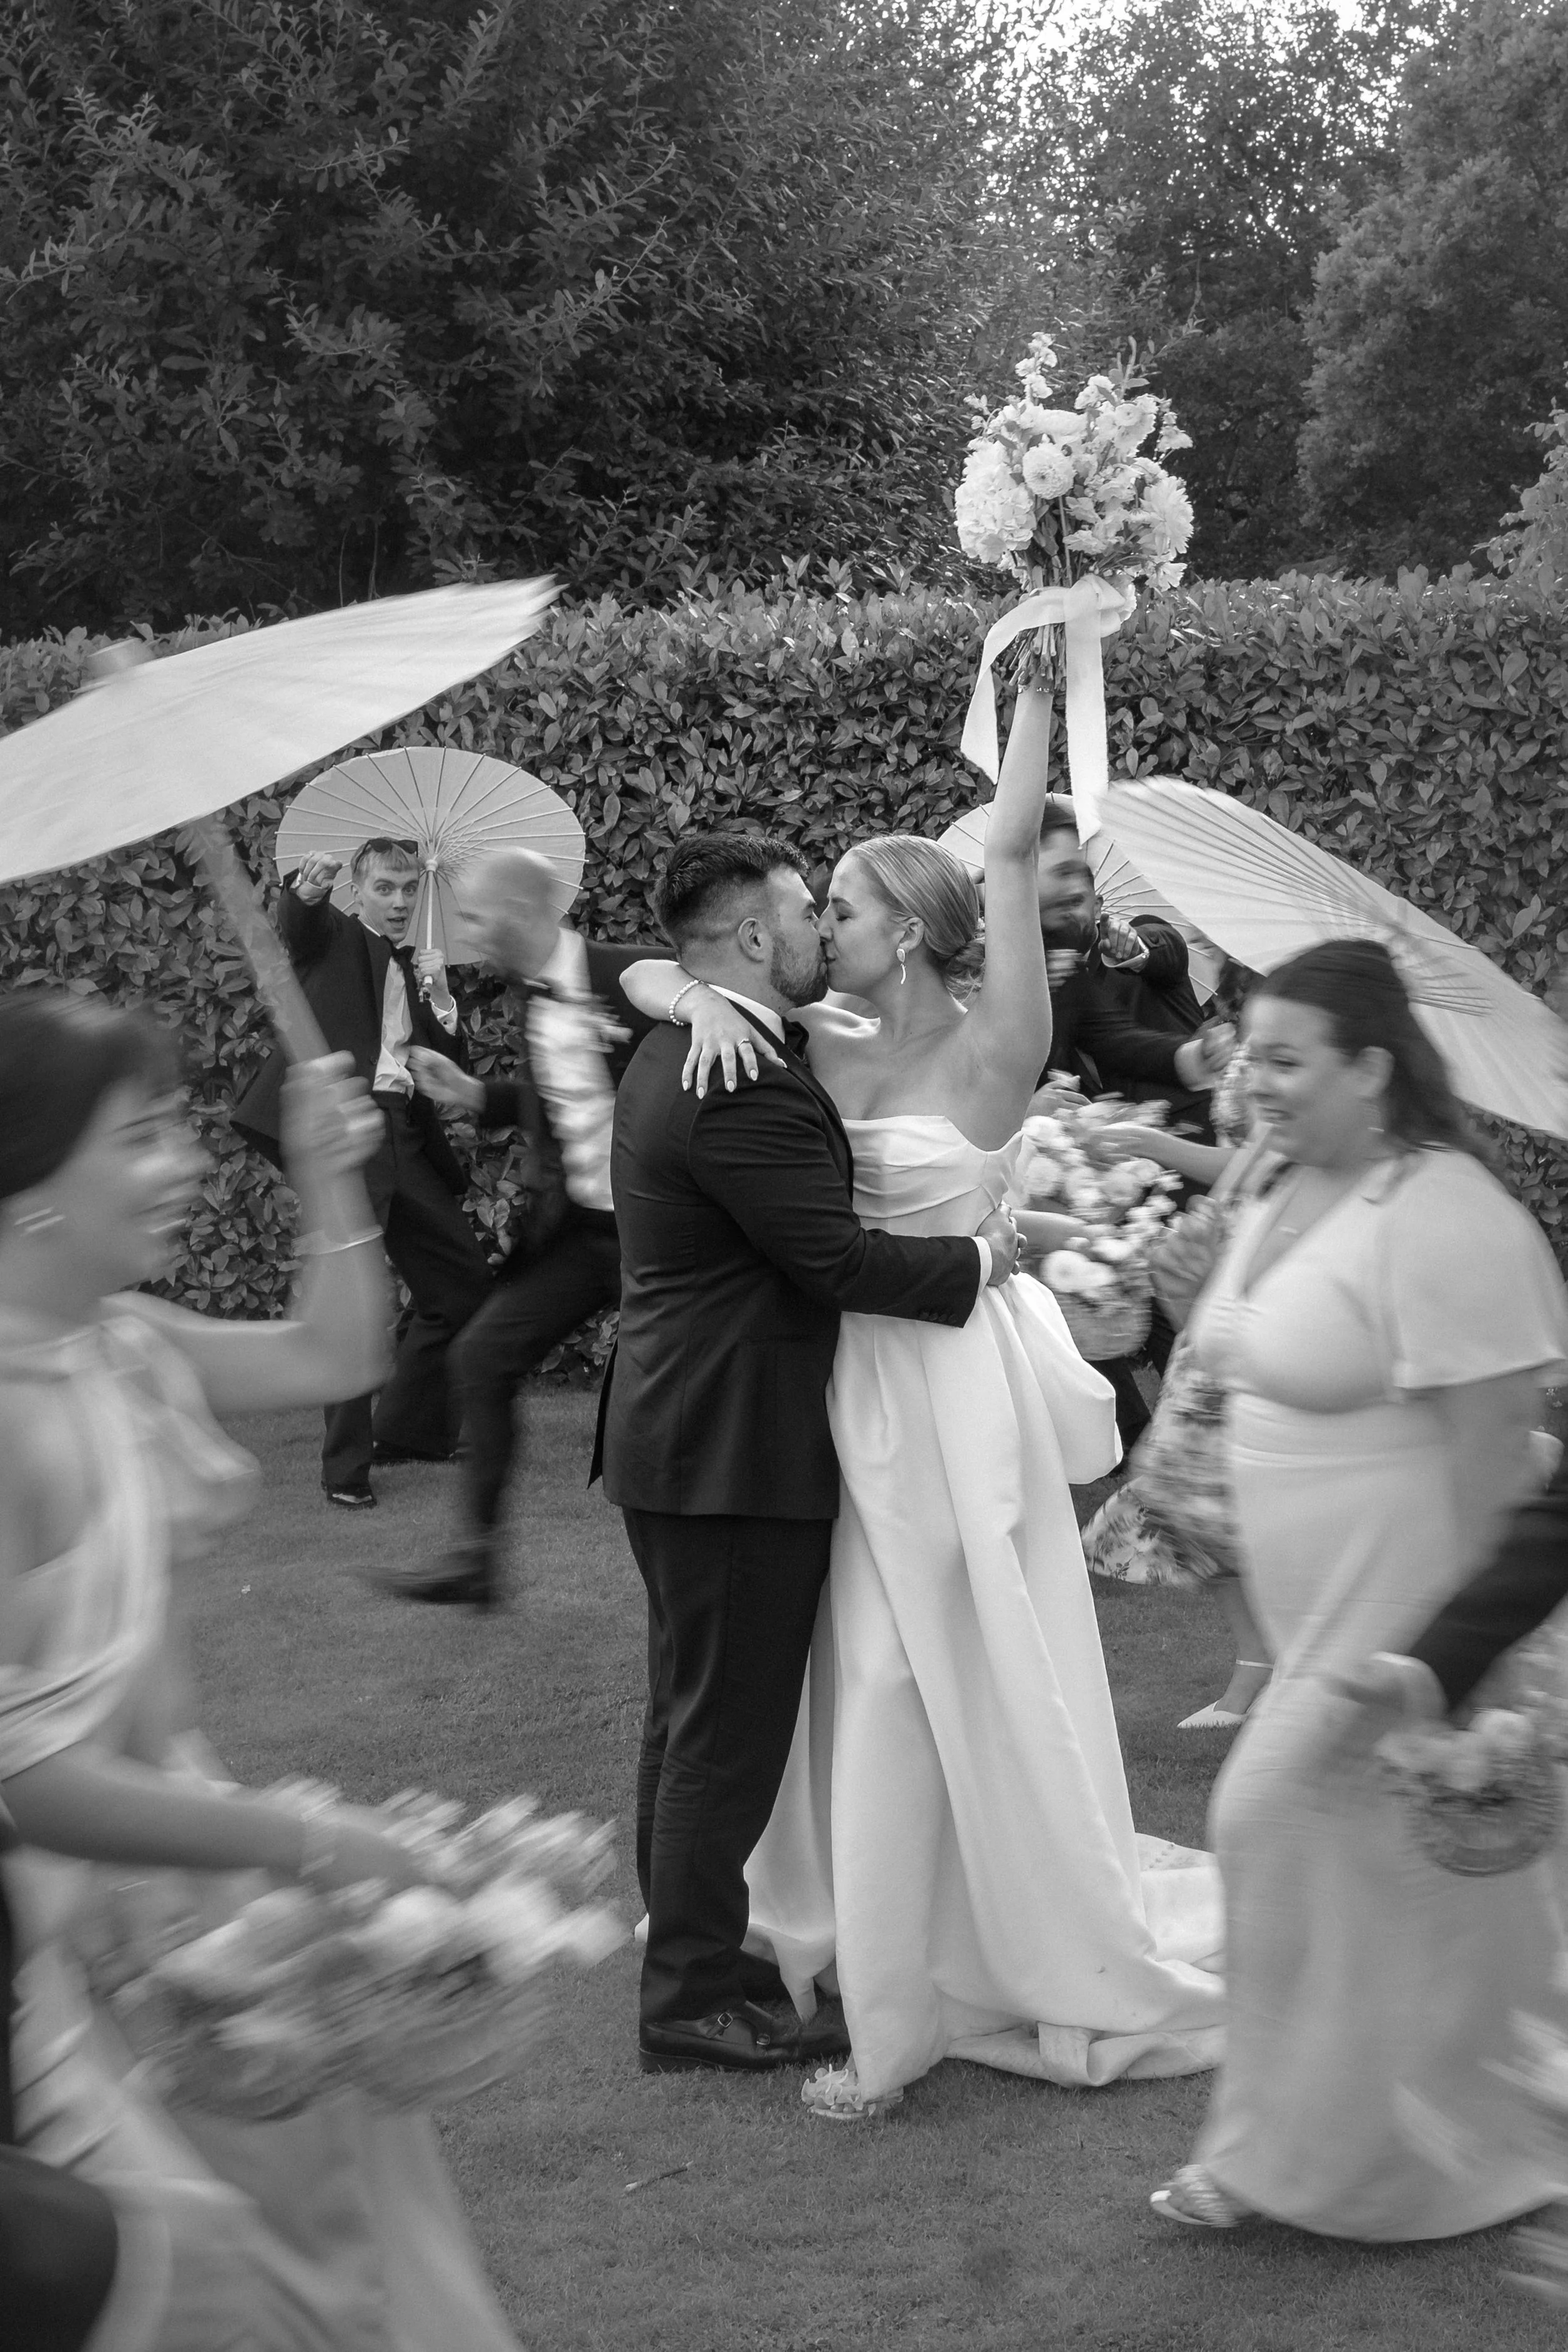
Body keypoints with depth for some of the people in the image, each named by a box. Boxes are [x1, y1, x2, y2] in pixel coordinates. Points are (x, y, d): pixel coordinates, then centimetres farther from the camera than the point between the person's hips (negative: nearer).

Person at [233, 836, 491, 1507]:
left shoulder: (417, 967, 21)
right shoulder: (331, 937, 6)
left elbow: (449, 1069, 15)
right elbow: (292, 922, -19)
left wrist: (439, 999, -1)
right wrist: (306, 888, -41)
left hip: (404, 1137, 7)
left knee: (464, 1282, 11)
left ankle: (405, 1426, 26)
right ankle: (345, 1466, -4)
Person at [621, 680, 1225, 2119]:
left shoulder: (989, 1056, -10)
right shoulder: (824, 1052, 5)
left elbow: (1014, 845, -18)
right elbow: (642, 970, 6)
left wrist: (1039, 683, -16)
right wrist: (702, 996, -14)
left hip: (946, 1398, -6)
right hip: (846, 1398, 6)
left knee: (930, 1690, 0)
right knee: (860, 1687, 12)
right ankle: (880, 1974, 26)